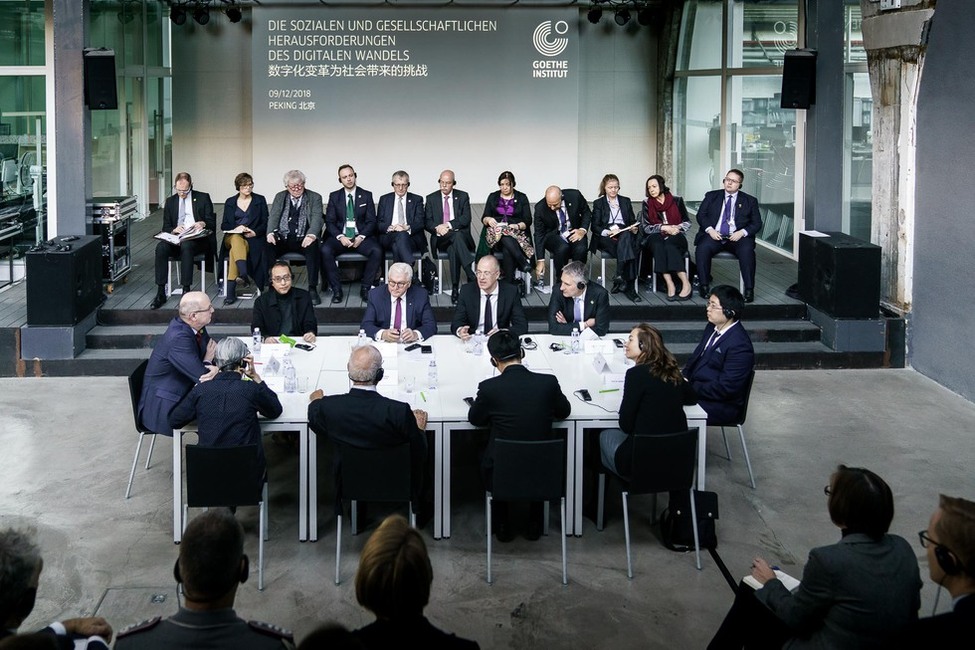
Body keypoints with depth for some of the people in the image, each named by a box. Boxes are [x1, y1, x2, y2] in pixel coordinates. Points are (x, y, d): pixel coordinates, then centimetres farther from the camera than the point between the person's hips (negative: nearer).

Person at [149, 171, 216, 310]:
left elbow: (212, 222, 5)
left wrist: (203, 224, -19)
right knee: (161, 247, -30)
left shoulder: (203, 198, 9)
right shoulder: (170, 201, 17)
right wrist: (174, 230, -10)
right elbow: (166, 227, 14)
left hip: (198, 239, -3)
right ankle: (160, 293, -29)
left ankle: (186, 291, -35)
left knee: (186, 245, -38)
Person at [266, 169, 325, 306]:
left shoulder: (315, 197, 8)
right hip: (282, 238, 2)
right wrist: (270, 233, -17)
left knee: (312, 247, -36)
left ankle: (312, 289, -30)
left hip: (303, 239, -2)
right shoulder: (280, 197, 16)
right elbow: (273, 217, 6)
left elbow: (317, 218, -6)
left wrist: (311, 235, -27)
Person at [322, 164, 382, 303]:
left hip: (361, 237, 0)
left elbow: (371, 221, 5)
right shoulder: (334, 196, 10)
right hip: (340, 237, 0)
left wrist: (361, 237, -13)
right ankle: (336, 289, -23)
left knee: (377, 251, -31)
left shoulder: (366, 195, 8)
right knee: (325, 250, -32)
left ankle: (365, 288, -19)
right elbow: (329, 222, 4)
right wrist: (340, 237, -13)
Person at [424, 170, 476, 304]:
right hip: (440, 238, 0)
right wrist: (437, 228, -17)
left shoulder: (463, 196, 11)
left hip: (461, 235, 0)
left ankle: (455, 289, -42)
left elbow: (466, 218, -2)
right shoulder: (431, 198, 13)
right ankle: (473, 276, -47)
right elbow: (428, 222, 6)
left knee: (453, 249, -38)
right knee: (456, 236, -37)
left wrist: (448, 225, -15)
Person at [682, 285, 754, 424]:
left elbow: (725, 388, -23)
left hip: (721, 406, -9)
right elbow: (697, 355, 19)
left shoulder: (740, 346, -22)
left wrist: (691, 389, -21)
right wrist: (685, 377, 0)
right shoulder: (712, 327, 6)